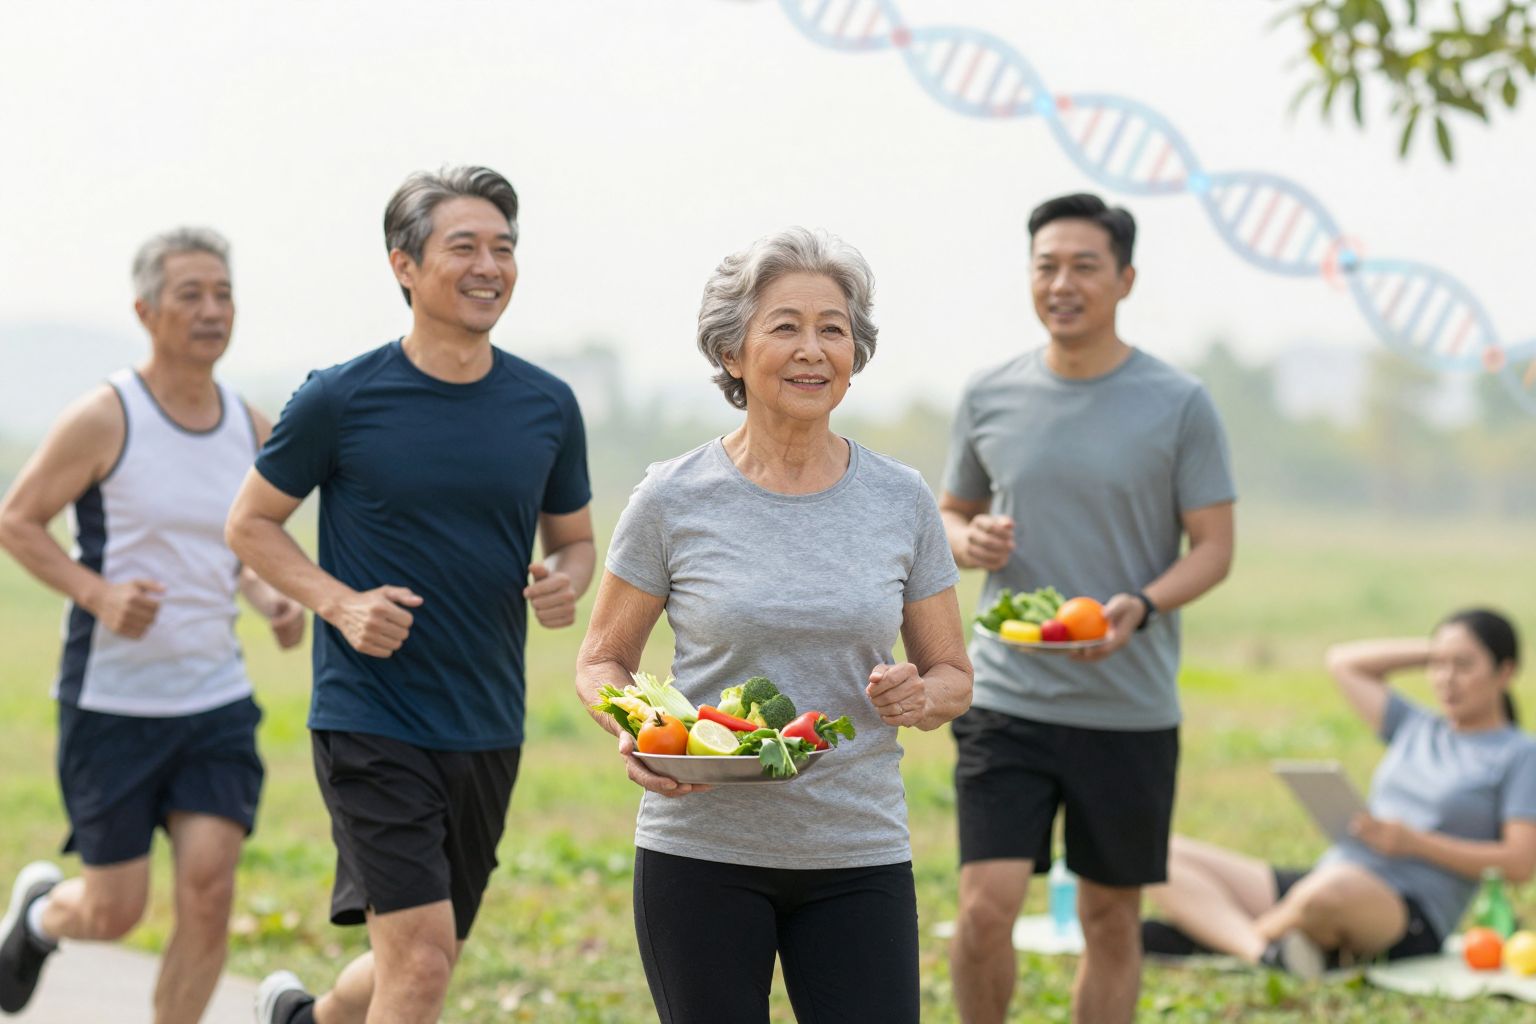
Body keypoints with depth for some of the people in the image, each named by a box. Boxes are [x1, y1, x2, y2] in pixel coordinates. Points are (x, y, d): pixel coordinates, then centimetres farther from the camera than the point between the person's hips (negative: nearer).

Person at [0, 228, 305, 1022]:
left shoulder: (253, 430, 6)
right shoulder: (104, 420, -11)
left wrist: (273, 603, -1)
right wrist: (100, 595, -19)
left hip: (217, 699, 4)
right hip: (111, 702, -4)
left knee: (208, 888, -11)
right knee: (115, 914, 2)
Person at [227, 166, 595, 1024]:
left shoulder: (547, 406, 4)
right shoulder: (342, 399, -7)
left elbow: (575, 539, 16)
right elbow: (251, 523, 3)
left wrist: (564, 584, -8)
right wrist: (340, 603, -14)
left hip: (489, 728, 5)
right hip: (370, 720, -5)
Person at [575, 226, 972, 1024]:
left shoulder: (901, 502, 4)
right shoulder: (674, 500, -2)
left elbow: (953, 676, 11)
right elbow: (601, 662, 6)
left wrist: (919, 698, -12)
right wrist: (634, 733, -15)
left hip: (858, 857, 1)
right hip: (702, 856, -1)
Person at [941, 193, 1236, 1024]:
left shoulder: (1178, 405, -3)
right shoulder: (989, 396, 4)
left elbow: (1213, 548, -2)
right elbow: (951, 512, 17)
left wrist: (1142, 606, -22)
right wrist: (969, 541, -8)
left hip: (1130, 711, -1)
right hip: (1006, 699, 1)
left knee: (1111, 920, 8)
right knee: (985, 907, -10)